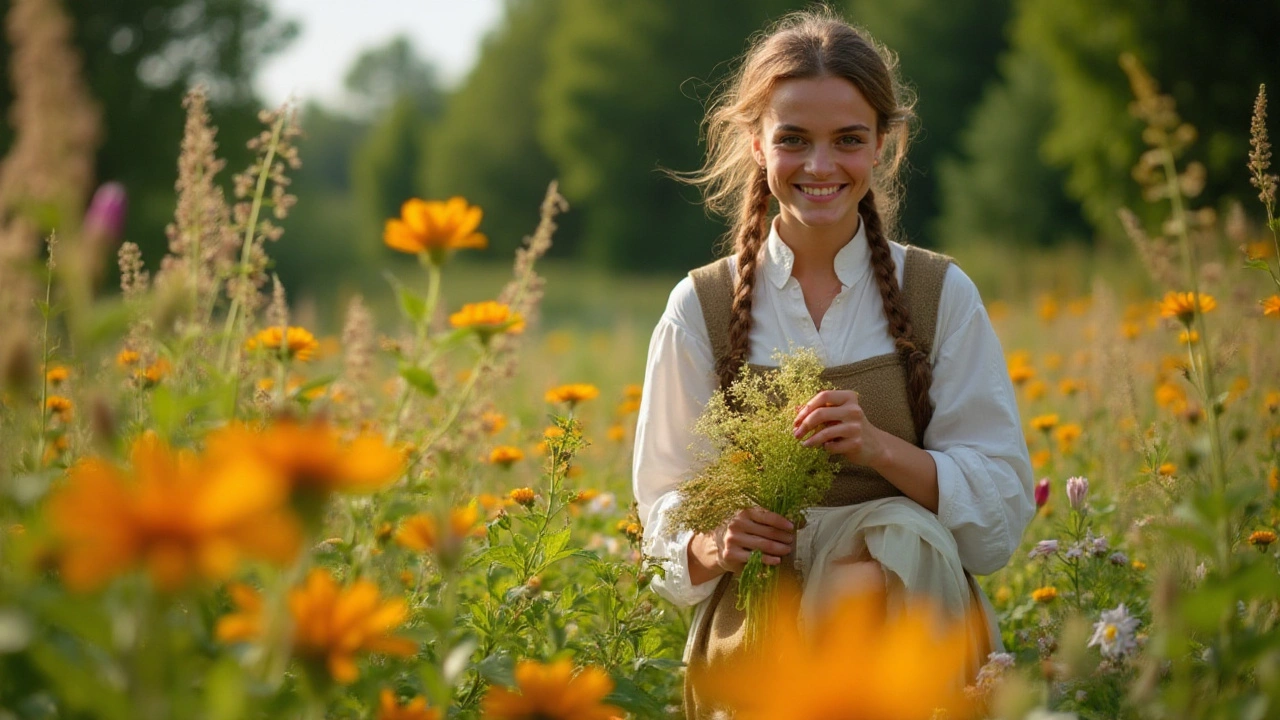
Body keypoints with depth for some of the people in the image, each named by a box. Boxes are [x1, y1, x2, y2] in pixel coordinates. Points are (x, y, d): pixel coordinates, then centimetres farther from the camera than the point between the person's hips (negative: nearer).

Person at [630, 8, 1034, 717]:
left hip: (913, 606, 1)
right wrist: (714, 547, -16)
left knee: (896, 535, -36)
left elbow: (1004, 507, 1)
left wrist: (878, 447, -16)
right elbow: (666, 519, 9)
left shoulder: (942, 295, 6)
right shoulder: (702, 308, 7)